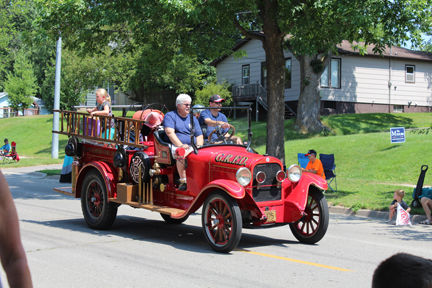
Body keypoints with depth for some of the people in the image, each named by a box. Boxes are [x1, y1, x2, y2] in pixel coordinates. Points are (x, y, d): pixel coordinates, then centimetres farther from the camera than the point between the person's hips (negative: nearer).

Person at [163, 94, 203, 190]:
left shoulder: (193, 118, 23)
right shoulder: (170, 116, 7)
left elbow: (199, 135, 19)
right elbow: (170, 132, -9)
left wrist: (199, 146, -4)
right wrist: (180, 145, -22)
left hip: (193, 147, 4)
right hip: (176, 146, -4)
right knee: (182, 154, -38)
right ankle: (183, 181, -39)